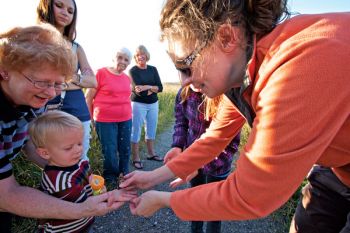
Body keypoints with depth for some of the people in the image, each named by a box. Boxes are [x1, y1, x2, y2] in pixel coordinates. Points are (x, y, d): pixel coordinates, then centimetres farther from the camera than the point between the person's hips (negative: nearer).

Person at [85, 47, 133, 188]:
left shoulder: (127, 78, 7)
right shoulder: (101, 73, -8)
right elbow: (88, 97, -4)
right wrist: (91, 118, -3)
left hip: (125, 120, 5)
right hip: (105, 121, -5)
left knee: (125, 150, 13)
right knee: (110, 152, 5)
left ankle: (124, 175, 34)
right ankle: (110, 177, 29)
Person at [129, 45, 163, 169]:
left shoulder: (153, 69, 7)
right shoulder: (133, 71, -5)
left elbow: (160, 87, -2)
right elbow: (138, 89, -18)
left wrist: (147, 87, -15)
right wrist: (152, 88, -16)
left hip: (153, 104, 5)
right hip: (138, 104, -5)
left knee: (151, 130, 14)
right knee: (136, 131, -1)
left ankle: (151, 153, 29)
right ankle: (136, 158, 9)